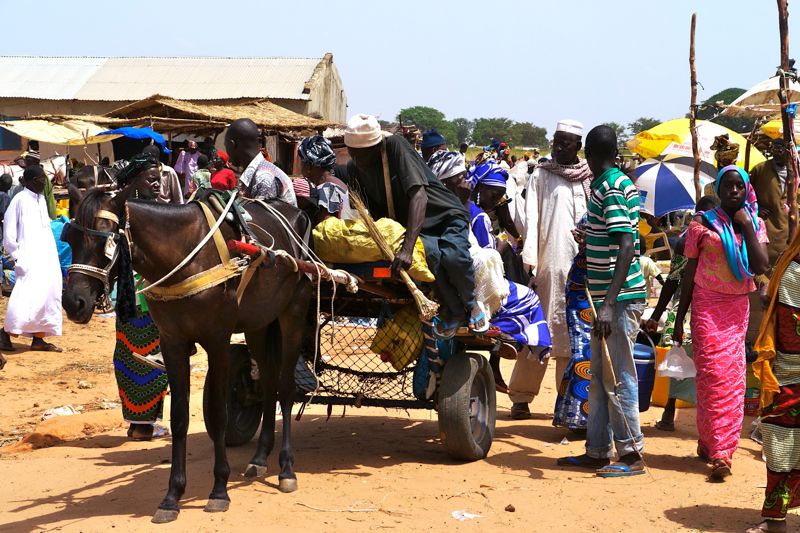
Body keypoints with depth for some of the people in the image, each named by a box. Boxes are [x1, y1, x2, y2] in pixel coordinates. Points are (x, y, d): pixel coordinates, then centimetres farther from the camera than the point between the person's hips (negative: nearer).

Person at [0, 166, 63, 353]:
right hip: (30, 260, -8)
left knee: (48, 296, 6)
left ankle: (38, 339, 12)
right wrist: (19, 258, -12)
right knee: (28, 297, -14)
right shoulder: (20, 200, -9)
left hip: (48, 258, 8)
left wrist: (53, 256, 14)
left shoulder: (41, 199, 12)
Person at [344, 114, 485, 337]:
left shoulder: (395, 146, -22)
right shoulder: (354, 169, -5)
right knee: (430, 254, -33)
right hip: (408, 224, 3)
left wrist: (407, 247, -39)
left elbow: (419, 195, -31)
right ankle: (453, 311, -9)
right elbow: (372, 212, 7)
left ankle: (470, 304, -2)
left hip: (446, 216, -3)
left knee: (453, 256, -35)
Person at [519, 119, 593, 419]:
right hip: (549, 266, -2)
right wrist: (530, 265, -11)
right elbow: (531, 219, -1)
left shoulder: (589, 179, 11)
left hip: (582, 267, 2)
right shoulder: (540, 176, 7)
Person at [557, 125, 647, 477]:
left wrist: (609, 304, -30)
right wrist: (590, 248, 42)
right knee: (600, 378, 13)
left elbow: (627, 247, -25)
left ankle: (631, 454, 3)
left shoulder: (610, 189, -16)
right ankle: (597, 451, 20)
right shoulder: (615, 183, 13)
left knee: (618, 378, -4)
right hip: (607, 296, 10)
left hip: (619, 298, -10)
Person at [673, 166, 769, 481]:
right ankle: (719, 453, -11)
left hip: (738, 308, 3)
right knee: (713, 375, -10)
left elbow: (761, 267, -7)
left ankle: (710, 445, 14)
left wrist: (747, 227, -11)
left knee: (732, 377, 3)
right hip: (707, 305, -3)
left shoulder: (755, 224, 7)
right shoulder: (704, 224, 0)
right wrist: (680, 318, 3)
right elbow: (690, 274, 4)